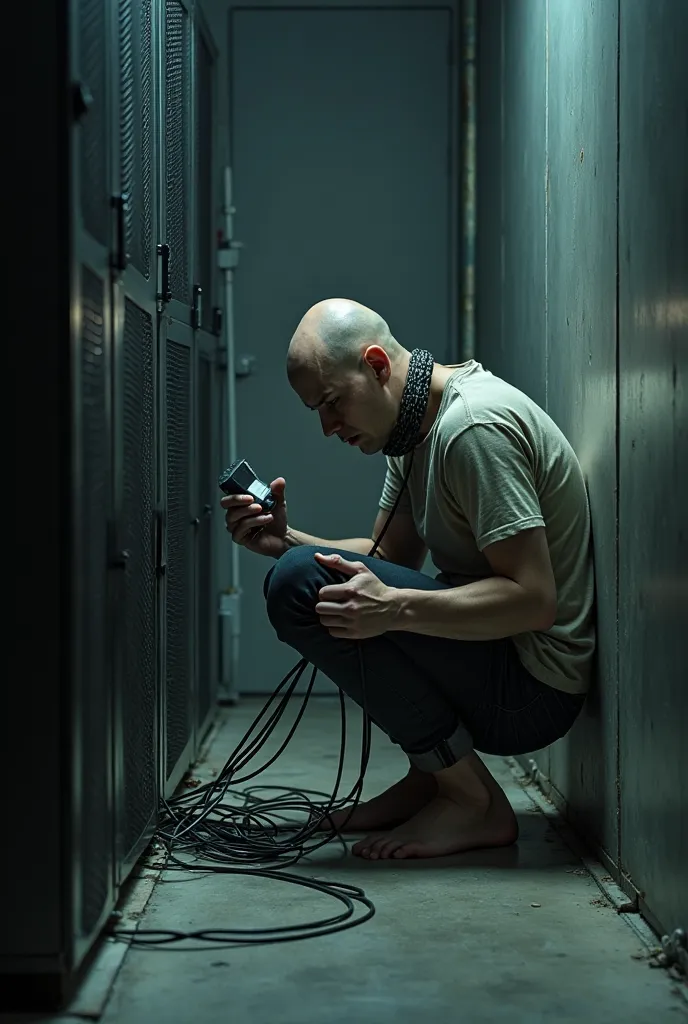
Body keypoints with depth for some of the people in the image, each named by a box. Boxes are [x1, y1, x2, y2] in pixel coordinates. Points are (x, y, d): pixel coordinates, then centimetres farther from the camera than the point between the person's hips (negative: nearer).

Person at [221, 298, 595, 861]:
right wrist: (287, 540, 0)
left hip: (531, 690, -10)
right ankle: (431, 778, 9)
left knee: (302, 585, -20)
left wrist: (394, 608, -32)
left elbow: (534, 600, -24)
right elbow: (391, 557, 14)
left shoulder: (474, 426, -19)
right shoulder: (416, 425, 11)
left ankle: (474, 801, -12)